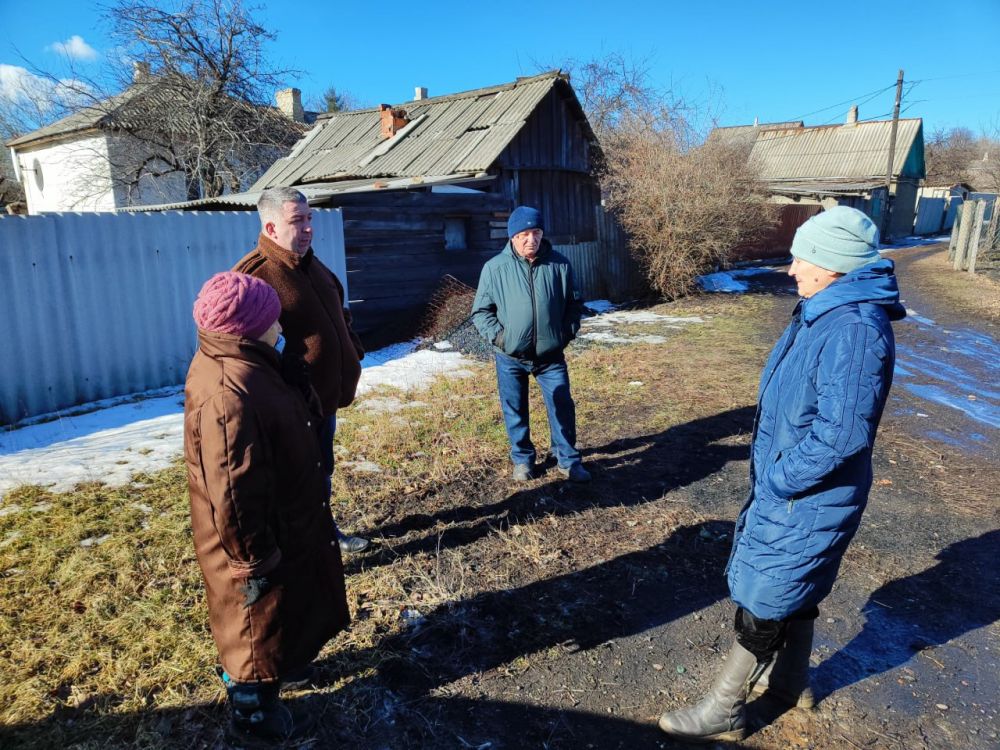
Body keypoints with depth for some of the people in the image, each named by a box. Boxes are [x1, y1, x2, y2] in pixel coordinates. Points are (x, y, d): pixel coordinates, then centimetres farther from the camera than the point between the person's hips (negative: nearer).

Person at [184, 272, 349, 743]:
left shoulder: (245, 365, -1)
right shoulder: (227, 394, -34)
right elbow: (233, 495, -31)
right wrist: (255, 561, -22)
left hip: (282, 525, 9)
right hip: (261, 540, -9)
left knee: (282, 615, 30)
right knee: (259, 625, 14)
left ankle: (281, 665, 54)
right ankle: (252, 712, 37)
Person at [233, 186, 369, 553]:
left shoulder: (312, 265, 10)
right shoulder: (253, 275, -20)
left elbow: (338, 313, 23)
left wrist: (353, 351, 10)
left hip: (326, 395, 9)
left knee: (322, 470, 25)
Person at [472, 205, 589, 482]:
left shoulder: (559, 265, -2)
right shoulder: (495, 268, -7)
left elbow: (574, 304, 10)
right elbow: (480, 311, -1)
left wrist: (568, 332, -1)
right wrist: (498, 336, -12)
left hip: (551, 356, 1)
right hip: (510, 358, -1)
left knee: (563, 407, 6)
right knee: (515, 412, 11)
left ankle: (568, 460, 22)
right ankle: (522, 459, 31)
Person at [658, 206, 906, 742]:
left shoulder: (854, 331, -28)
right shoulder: (823, 312, 4)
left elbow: (841, 434, -32)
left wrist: (776, 481, -20)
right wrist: (771, 475, 13)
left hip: (806, 501, -10)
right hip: (791, 488, 10)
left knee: (763, 603, 4)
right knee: (793, 590, 24)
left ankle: (723, 713, 22)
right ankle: (790, 682, 46)